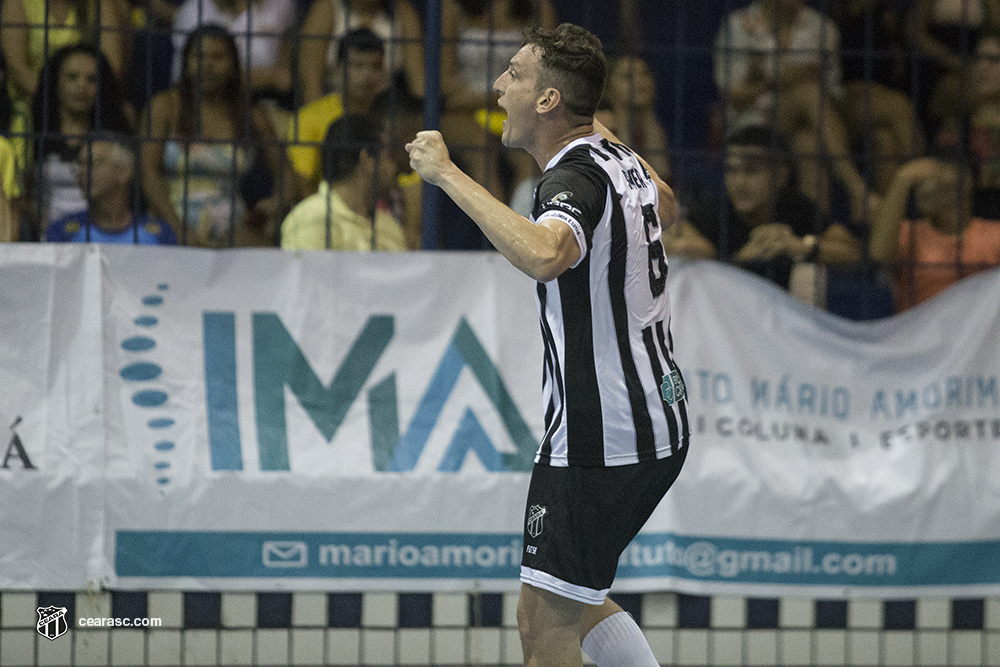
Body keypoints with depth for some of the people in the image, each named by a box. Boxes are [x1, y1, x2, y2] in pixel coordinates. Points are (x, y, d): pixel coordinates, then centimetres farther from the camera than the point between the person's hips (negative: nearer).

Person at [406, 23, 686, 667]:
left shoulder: (577, 178, -20)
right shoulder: (616, 157, 8)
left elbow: (543, 256, -44)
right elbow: (664, 209, 34)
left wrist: (449, 174, -36)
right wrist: (599, 126, 42)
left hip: (601, 439, -10)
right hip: (654, 422, 10)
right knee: (575, 602, 22)